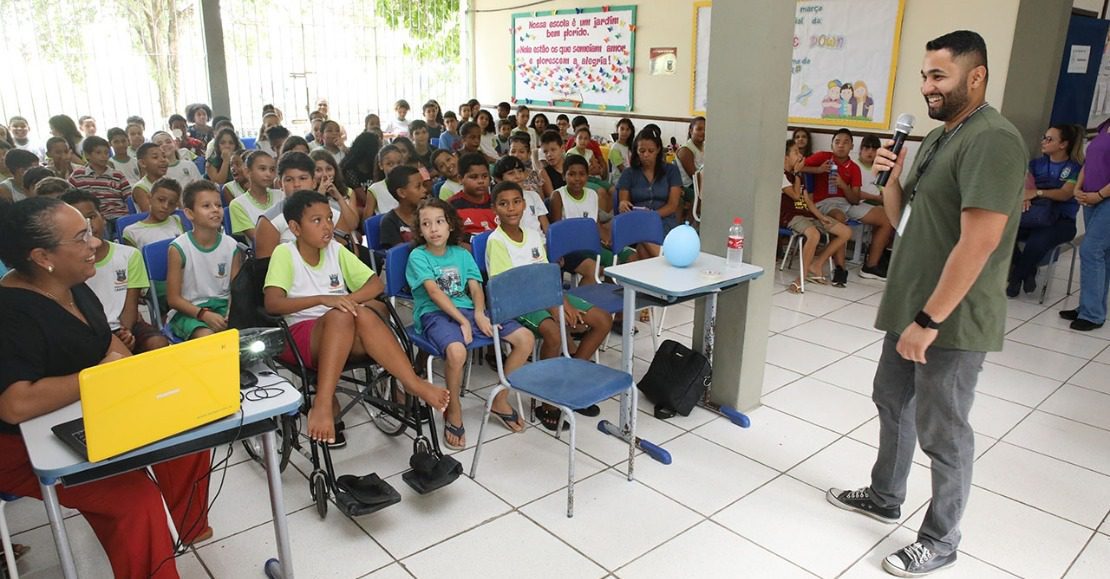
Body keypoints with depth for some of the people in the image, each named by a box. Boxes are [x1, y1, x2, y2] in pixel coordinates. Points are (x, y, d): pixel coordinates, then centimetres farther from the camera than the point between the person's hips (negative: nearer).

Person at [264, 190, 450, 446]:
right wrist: (323, 299, -28)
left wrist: (350, 299, -13)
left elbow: (376, 283, 6)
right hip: (301, 334, -3)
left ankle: (413, 382, -33)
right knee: (341, 316, -35)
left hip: (345, 338, 3)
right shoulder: (285, 253, -4)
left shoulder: (336, 250, 9)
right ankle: (323, 405, -38)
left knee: (363, 314, -31)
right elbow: (272, 303, -17)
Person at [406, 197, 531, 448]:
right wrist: (463, 321, -18)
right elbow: (434, 292, -11)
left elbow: (475, 287, 7)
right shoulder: (418, 256, 1)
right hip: (434, 314, -5)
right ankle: (453, 411, -10)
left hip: (467, 309, 6)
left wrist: (479, 314, -13)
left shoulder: (461, 254, 17)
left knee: (525, 338, -9)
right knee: (456, 351, -39)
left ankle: (500, 400, 8)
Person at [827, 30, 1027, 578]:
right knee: (893, 403, 21)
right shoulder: (938, 138, 11)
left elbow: (978, 243, -25)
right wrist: (892, 177, -3)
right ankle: (884, 496, 41)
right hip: (910, 308, 10)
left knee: (942, 431, 4)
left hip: (951, 320, -9)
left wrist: (931, 319, -24)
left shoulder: (991, 139, -19)